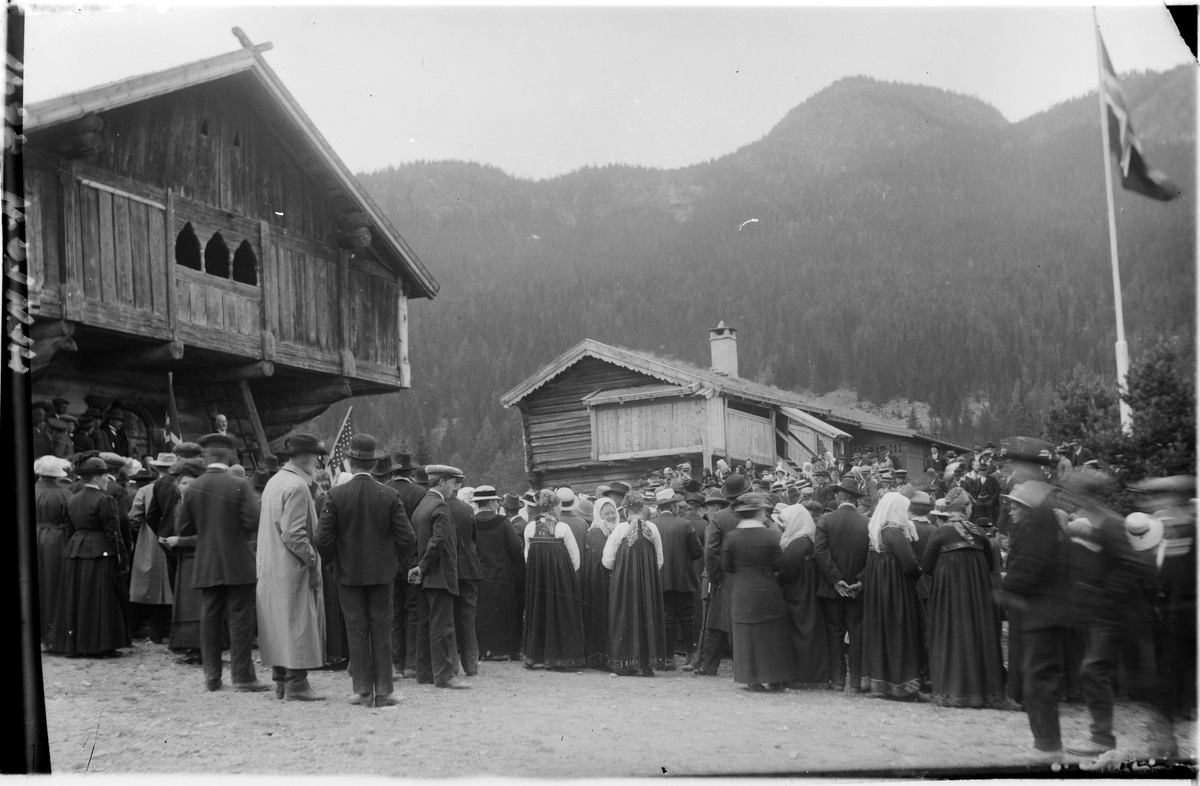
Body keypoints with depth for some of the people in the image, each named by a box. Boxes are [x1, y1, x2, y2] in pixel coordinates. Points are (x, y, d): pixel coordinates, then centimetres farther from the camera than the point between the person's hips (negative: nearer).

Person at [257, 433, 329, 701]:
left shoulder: (274, 481, 13)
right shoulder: (297, 487, -16)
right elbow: (293, 535, -22)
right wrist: (312, 560, -14)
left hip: (271, 569, 9)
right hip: (293, 569, -9)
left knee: (279, 624, 13)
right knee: (298, 625, -3)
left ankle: (281, 681, 19)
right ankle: (296, 685, 0)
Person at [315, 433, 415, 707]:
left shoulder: (335, 496, -9)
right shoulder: (389, 496, -7)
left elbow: (323, 539, -9)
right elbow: (408, 538, -7)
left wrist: (332, 562, 9)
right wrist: (396, 562, 9)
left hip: (348, 573, 0)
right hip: (382, 572, 0)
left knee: (356, 633, 7)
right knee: (381, 631, 7)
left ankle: (363, 691, 10)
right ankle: (383, 692, 8)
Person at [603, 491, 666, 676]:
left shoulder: (620, 529, -8)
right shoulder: (652, 528, -2)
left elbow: (607, 561, -5)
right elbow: (659, 561, 4)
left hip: (624, 581, -2)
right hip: (649, 582, 2)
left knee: (626, 618, 6)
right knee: (648, 616, 8)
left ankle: (626, 663, 6)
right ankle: (648, 664, 8)